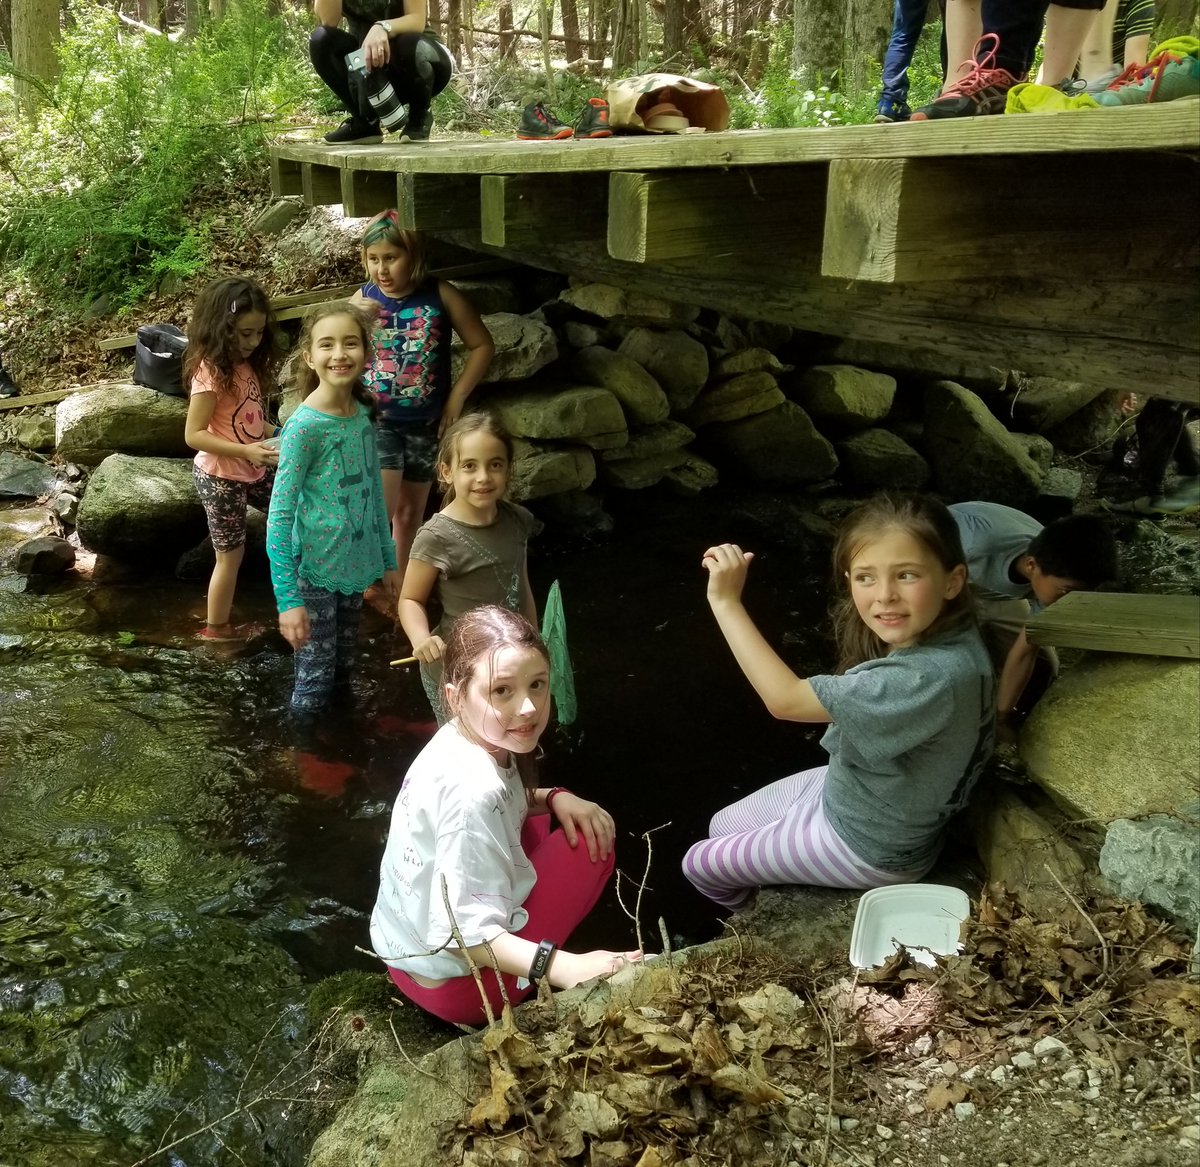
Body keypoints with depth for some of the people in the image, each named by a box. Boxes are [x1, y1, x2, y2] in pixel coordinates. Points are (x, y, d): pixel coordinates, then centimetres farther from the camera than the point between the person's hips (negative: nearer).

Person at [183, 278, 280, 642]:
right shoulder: (210, 372, -23)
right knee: (231, 555, 5)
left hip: (253, 470, 8)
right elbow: (193, 435, -25)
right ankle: (217, 627, 24)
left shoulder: (246, 365, 2)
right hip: (220, 477, -8)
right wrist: (246, 451, -33)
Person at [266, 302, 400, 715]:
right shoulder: (304, 425, -19)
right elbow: (279, 517, -19)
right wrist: (288, 598, -22)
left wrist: (389, 561, 15)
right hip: (316, 572, -6)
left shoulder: (363, 414, 0)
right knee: (315, 680, 7)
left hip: (356, 567, 6)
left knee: (342, 666, 23)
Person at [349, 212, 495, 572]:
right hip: (376, 421, -1)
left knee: (410, 512, 14)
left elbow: (482, 345, -2)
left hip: (425, 423, 1)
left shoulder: (440, 294, -8)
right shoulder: (362, 299, -6)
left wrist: (456, 398, -6)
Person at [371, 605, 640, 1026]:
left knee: (546, 823, 18)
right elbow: (464, 934, -32)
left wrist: (555, 798, -3)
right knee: (589, 845, -5)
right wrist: (564, 967, -38)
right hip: (454, 980, -8)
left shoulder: (463, 738, -6)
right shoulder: (471, 791, -33)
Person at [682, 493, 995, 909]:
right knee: (720, 829, 22)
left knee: (700, 864, 11)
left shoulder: (931, 676, -40)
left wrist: (726, 600, -32)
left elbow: (785, 699, -36)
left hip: (873, 848, -8)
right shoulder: (931, 632, -15)